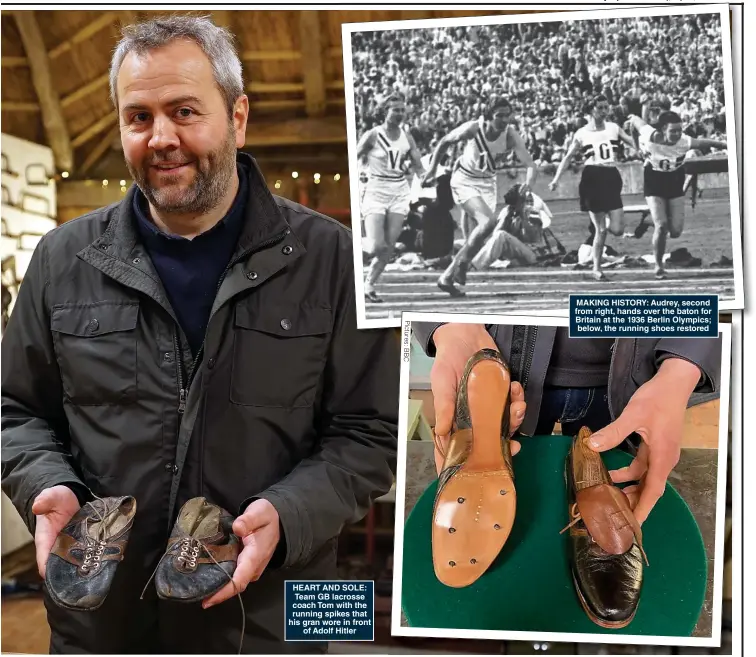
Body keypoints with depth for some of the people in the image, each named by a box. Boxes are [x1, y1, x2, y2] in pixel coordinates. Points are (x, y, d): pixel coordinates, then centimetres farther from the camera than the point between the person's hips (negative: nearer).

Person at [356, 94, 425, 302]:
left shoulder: (407, 137, 6)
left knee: (390, 247, 2)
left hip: (399, 193, 4)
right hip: (375, 192, -4)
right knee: (377, 246, -15)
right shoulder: (373, 135, -7)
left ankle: (369, 285, 16)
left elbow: (419, 168, 7)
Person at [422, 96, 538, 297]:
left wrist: (528, 185, -44)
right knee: (488, 222, -24)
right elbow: (445, 142, -4)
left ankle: (448, 276, 19)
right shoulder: (472, 129, -22)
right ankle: (461, 264, -4)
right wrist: (433, 167, -2)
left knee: (482, 230, 6)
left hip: (488, 183, 5)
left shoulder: (511, 136, -19)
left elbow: (530, 164, -25)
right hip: (464, 180, -5)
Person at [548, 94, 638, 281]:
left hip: (612, 178, 2)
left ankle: (606, 218, 29)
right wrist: (556, 179, 0)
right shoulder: (582, 133, 3)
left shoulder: (614, 128, 9)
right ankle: (596, 268, 9)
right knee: (601, 229, -4)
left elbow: (634, 144, 8)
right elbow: (568, 157, 8)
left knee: (617, 229, -7)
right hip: (592, 179, -2)